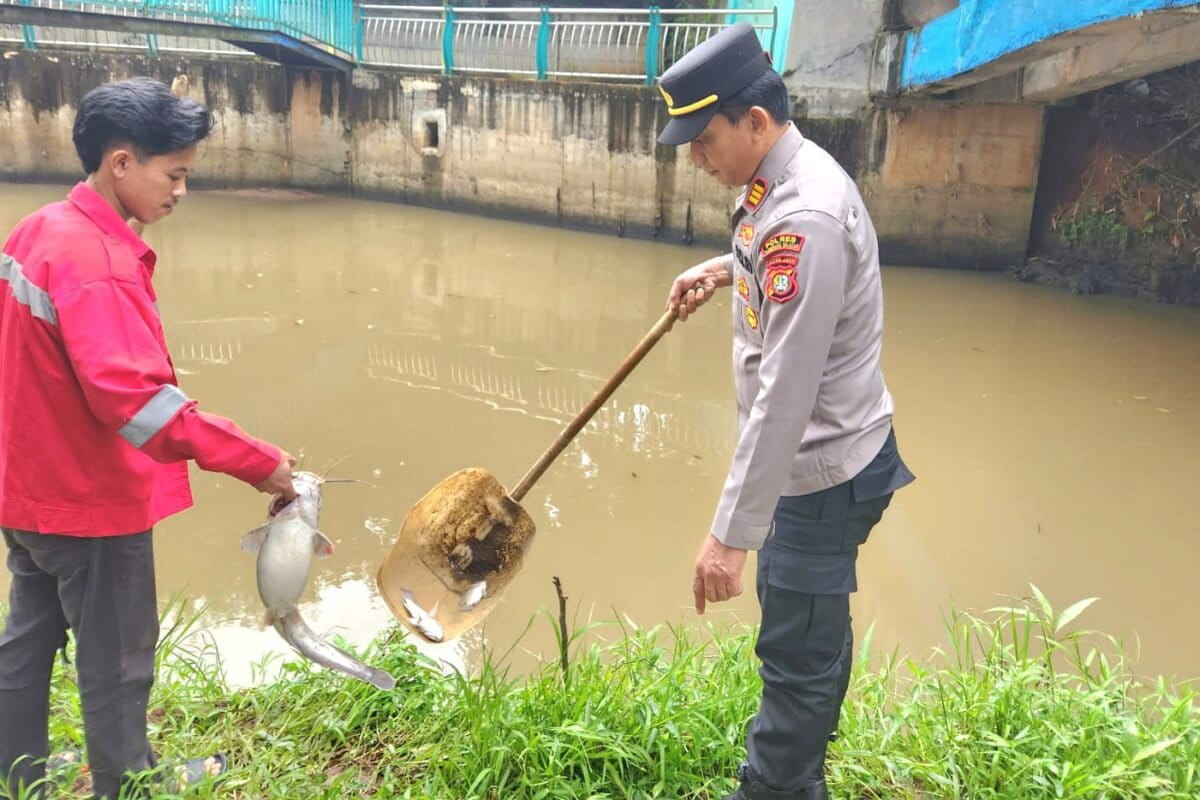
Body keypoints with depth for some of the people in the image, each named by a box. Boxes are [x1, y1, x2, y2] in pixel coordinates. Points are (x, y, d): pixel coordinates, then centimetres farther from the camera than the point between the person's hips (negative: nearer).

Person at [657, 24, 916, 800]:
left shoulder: (804, 216, -27)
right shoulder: (781, 180, 4)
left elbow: (784, 395, -30)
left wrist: (730, 531, -28)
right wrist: (724, 269, 11)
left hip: (821, 470, -10)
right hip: (821, 456, 10)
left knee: (798, 655, 3)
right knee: (810, 633, 22)